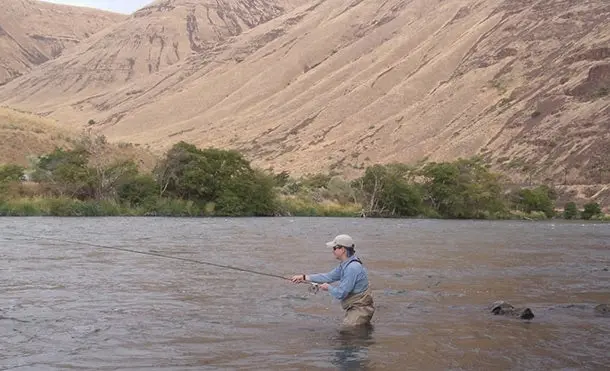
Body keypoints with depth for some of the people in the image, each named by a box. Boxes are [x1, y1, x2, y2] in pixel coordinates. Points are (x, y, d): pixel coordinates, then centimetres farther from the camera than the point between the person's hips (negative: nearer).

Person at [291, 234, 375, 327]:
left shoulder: (352, 268, -25)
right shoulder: (345, 264, 7)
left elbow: (340, 294, -24)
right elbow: (329, 277, 14)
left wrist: (328, 288, -3)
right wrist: (304, 277, 10)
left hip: (360, 308, -10)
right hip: (354, 307, 10)